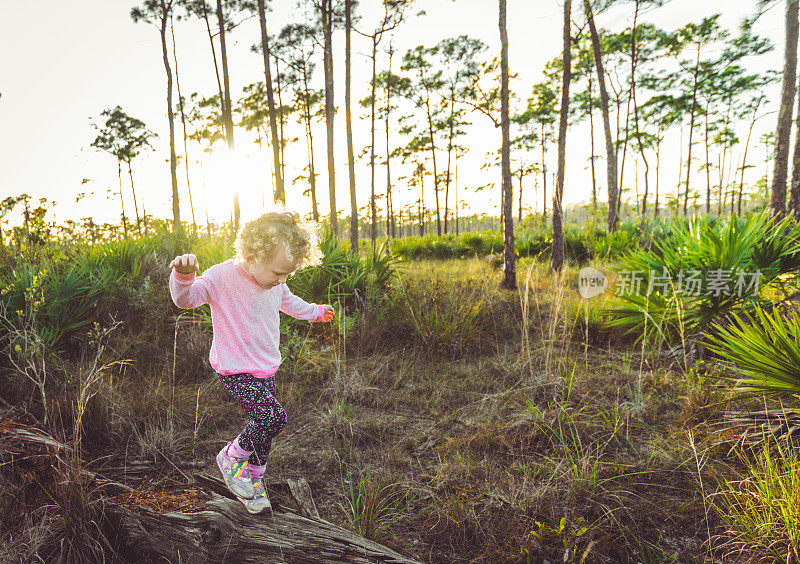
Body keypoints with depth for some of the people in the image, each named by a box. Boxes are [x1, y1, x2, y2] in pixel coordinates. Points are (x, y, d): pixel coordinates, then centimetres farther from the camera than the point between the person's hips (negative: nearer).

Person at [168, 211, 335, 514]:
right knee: (273, 417, -21)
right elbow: (185, 298, -25)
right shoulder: (222, 277, -19)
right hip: (235, 371, -7)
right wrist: (183, 276, -47)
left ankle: (252, 480, 38)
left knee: (264, 426, 14)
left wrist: (316, 311, 39)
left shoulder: (275, 284, 2)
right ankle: (231, 457, 8)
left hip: (266, 370, 7)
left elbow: (289, 303, 23)